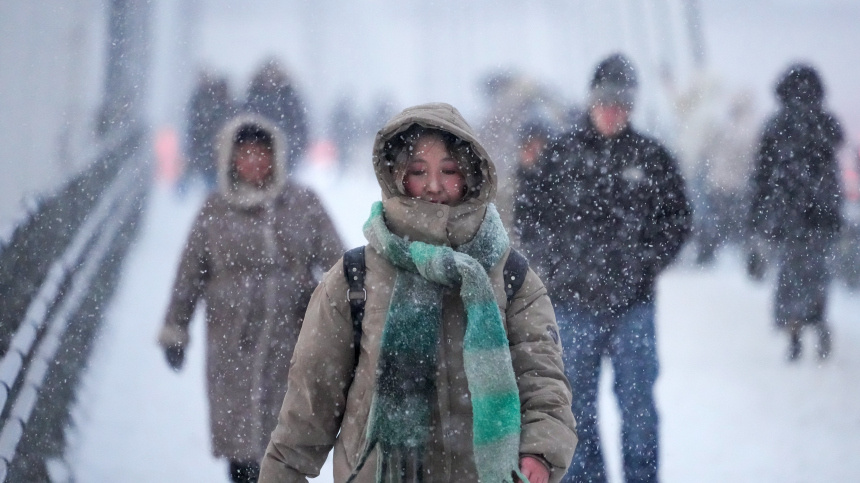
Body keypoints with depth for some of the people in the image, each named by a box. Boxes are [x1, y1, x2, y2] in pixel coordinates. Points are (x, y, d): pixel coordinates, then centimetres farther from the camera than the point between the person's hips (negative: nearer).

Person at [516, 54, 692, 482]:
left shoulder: (651, 157, 5)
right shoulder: (562, 154, 3)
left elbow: (677, 218, 10)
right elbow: (529, 214, 7)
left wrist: (648, 262, -1)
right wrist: (553, 263, -2)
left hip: (633, 303, 0)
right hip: (573, 302, 0)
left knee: (637, 405, 3)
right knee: (577, 405, 7)